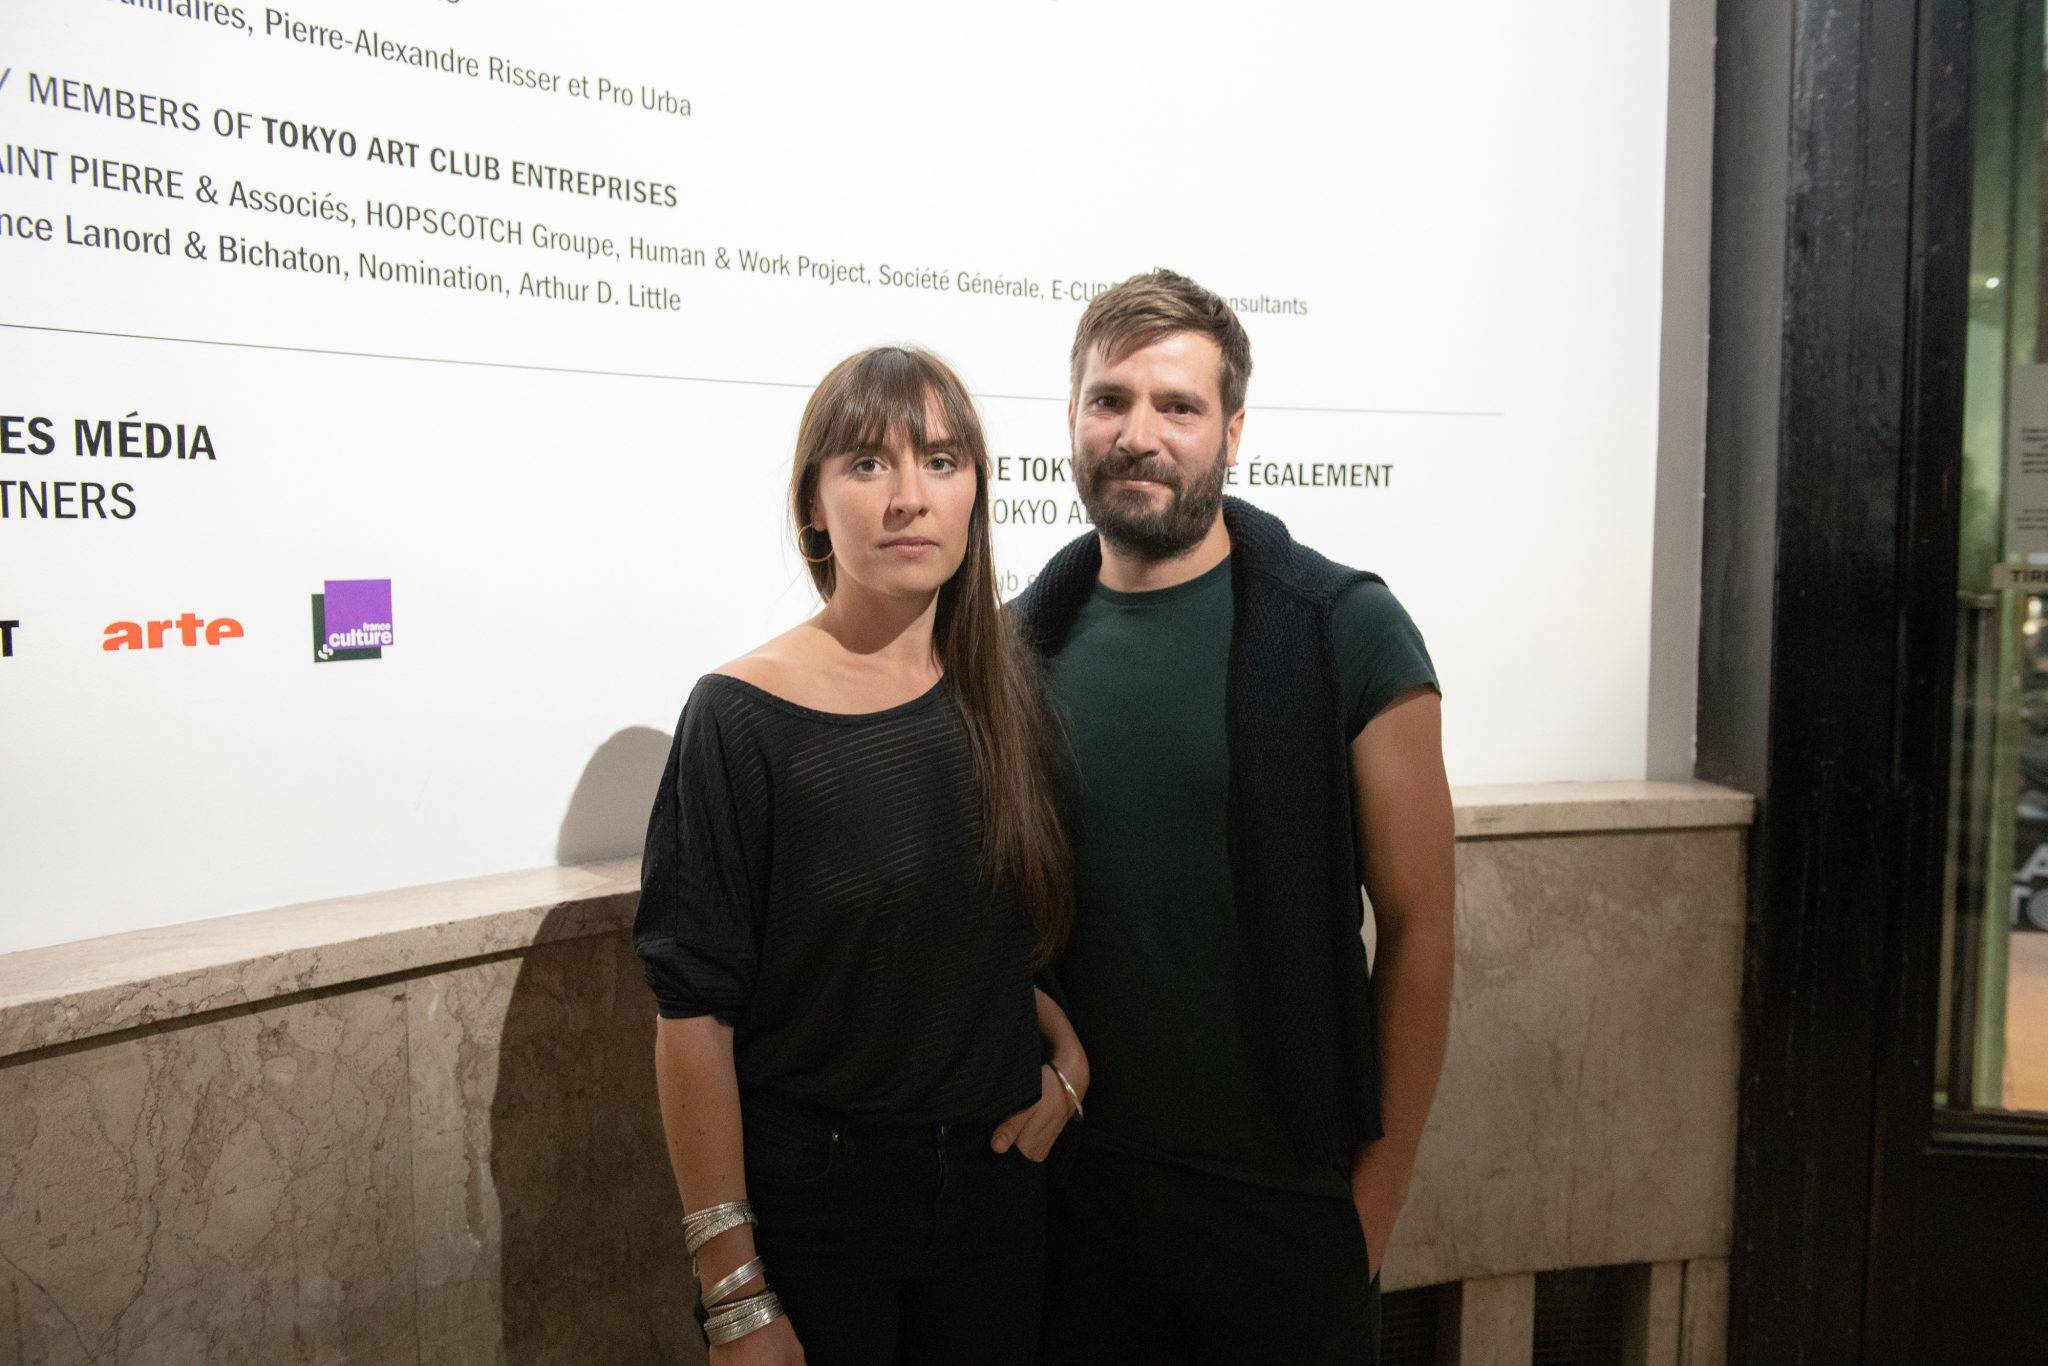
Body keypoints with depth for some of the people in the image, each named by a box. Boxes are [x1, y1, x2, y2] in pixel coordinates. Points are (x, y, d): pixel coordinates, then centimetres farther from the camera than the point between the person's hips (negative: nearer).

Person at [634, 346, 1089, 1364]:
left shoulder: (1008, 691, 0)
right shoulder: (743, 718, -15)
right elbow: (694, 1018, -15)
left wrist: (1066, 1054, -4)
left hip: (995, 1178, 5)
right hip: (810, 1197, -4)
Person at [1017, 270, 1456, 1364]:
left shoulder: (1344, 631, -10)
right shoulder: (1022, 639, 1)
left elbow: (1417, 927, -9)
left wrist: (1376, 1192, -9)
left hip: (1278, 1197, -3)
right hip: (1065, 1175, 3)